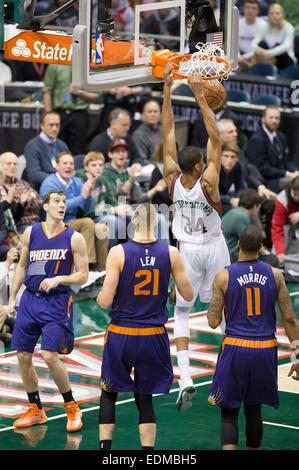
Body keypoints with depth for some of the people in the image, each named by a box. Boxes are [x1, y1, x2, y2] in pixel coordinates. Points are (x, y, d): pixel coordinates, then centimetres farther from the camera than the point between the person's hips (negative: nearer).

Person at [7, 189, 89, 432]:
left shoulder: (74, 238, -4)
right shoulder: (31, 233, 6)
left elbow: (83, 275, -3)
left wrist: (58, 279, -19)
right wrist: (12, 298, 13)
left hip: (57, 302, -4)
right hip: (30, 300, 5)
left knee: (50, 355, -15)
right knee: (23, 356, 5)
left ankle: (72, 408, 3)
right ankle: (36, 411, 21)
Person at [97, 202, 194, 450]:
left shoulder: (118, 252, -11)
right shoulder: (171, 253, -5)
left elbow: (106, 301, -13)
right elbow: (188, 295, 4)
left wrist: (99, 296, 10)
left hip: (121, 336, -2)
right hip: (153, 336, 2)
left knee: (109, 394, 16)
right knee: (145, 398, 12)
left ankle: (105, 448, 9)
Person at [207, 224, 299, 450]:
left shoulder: (223, 277, -6)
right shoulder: (275, 274, 0)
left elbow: (213, 322, -5)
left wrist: (216, 300, 15)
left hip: (235, 349, -2)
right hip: (265, 350, 2)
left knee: (229, 413, 4)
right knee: (254, 410, 19)